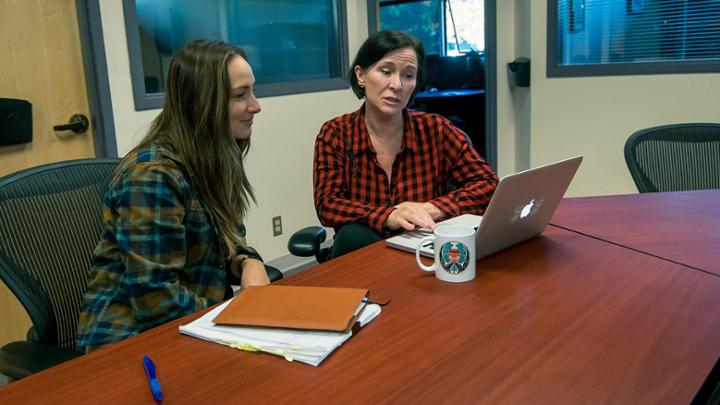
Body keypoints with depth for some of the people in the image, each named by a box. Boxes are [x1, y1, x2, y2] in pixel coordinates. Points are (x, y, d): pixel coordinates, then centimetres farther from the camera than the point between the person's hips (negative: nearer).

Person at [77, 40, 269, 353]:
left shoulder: (215, 161, 3)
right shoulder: (152, 175, -21)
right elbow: (154, 297, -23)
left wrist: (249, 263, -10)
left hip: (192, 327, 7)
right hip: (132, 338, -7)